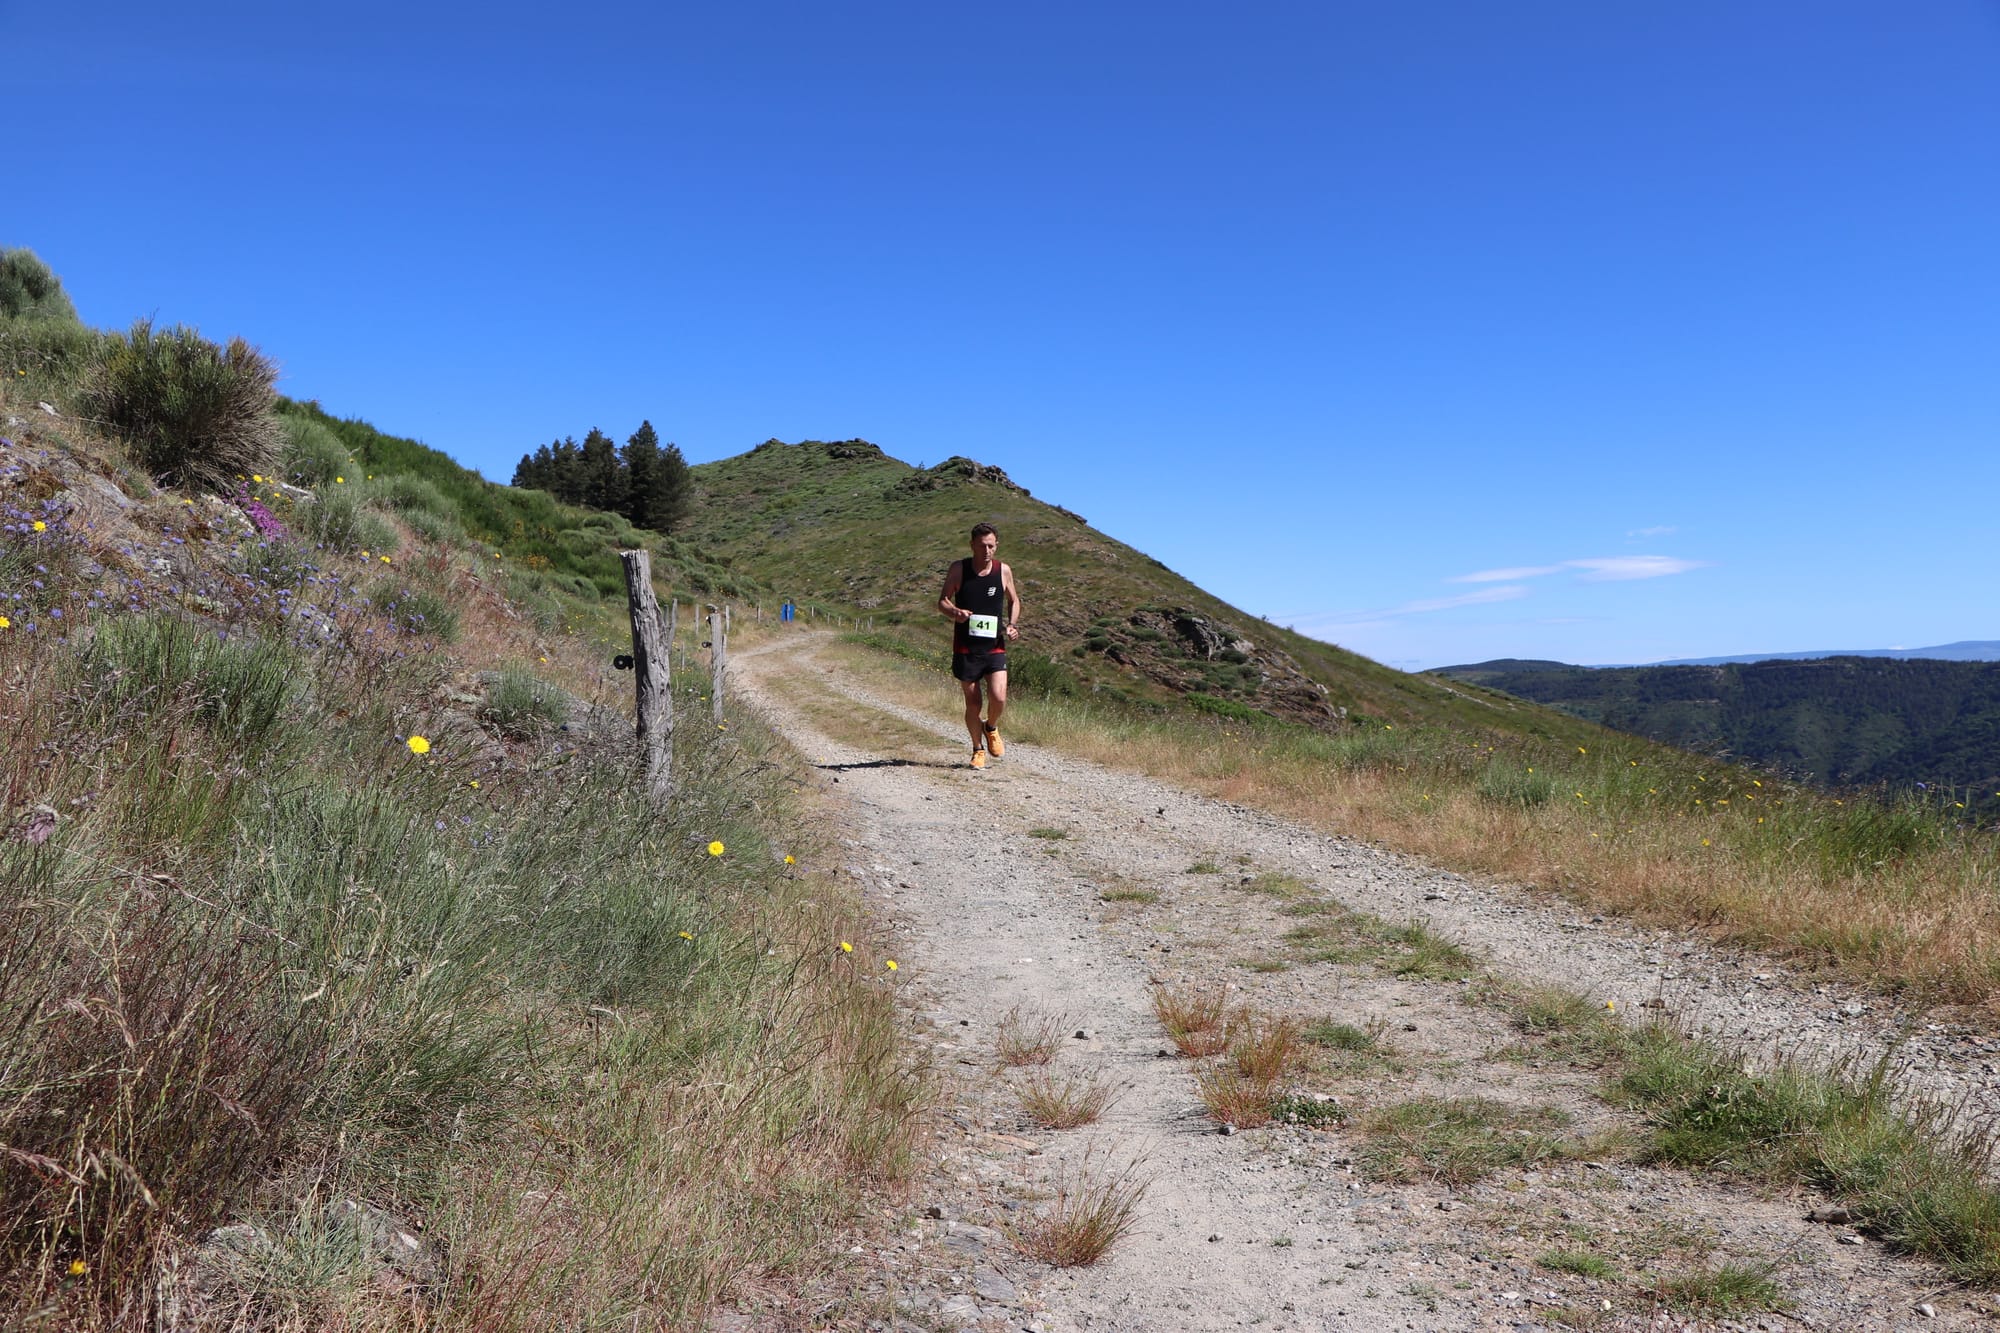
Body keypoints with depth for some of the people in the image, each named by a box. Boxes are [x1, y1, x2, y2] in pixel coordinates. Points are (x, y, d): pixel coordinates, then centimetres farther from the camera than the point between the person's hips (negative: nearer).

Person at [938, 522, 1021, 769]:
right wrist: (955, 612, -21)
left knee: (999, 698, -13)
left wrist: (1013, 624, -2)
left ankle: (991, 728, 19)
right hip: (965, 648, -1)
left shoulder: (1003, 571, 3)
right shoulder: (958, 569, -1)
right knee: (972, 702, 5)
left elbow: (1014, 601, 17)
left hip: (995, 647, 1)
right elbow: (942, 602, 1)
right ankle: (978, 749, 23)